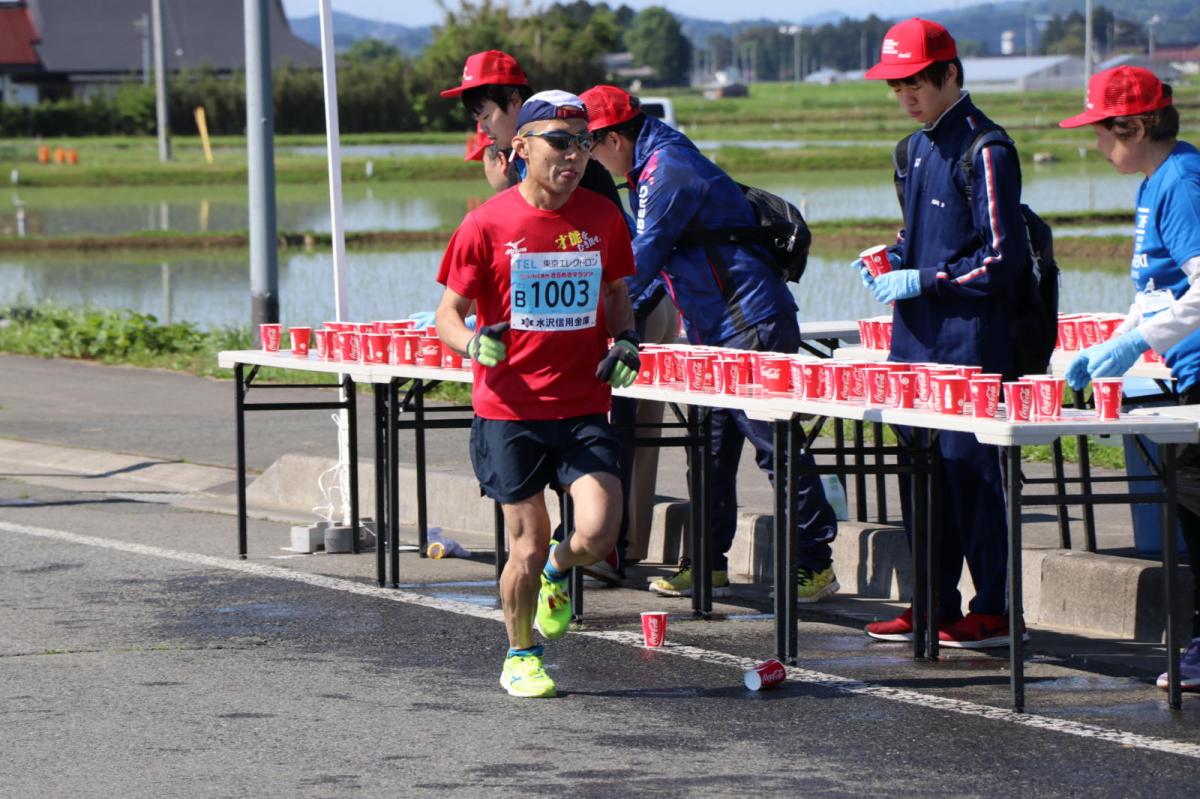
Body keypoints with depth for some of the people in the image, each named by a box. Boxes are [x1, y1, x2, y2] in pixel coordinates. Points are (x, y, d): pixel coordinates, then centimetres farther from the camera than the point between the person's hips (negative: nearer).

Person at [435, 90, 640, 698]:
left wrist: (624, 339, 1)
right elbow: (448, 312, -1)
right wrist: (475, 343, -22)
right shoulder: (488, 224, -6)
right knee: (528, 546, 0)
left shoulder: (603, 218, 4)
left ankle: (555, 575, 22)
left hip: (583, 406, 2)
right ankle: (519, 656, 25)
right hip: (508, 410, -2)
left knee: (598, 534, -14)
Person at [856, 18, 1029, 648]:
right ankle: (934, 606, 17)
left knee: (969, 468, -7)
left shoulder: (984, 151, -12)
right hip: (916, 337, 9)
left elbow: (1003, 258, -15)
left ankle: (991, 612, -2)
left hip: (970, 341, -9)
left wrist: (921, 281, -15)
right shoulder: (918, 149, 16)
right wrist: (892, 261, 8)